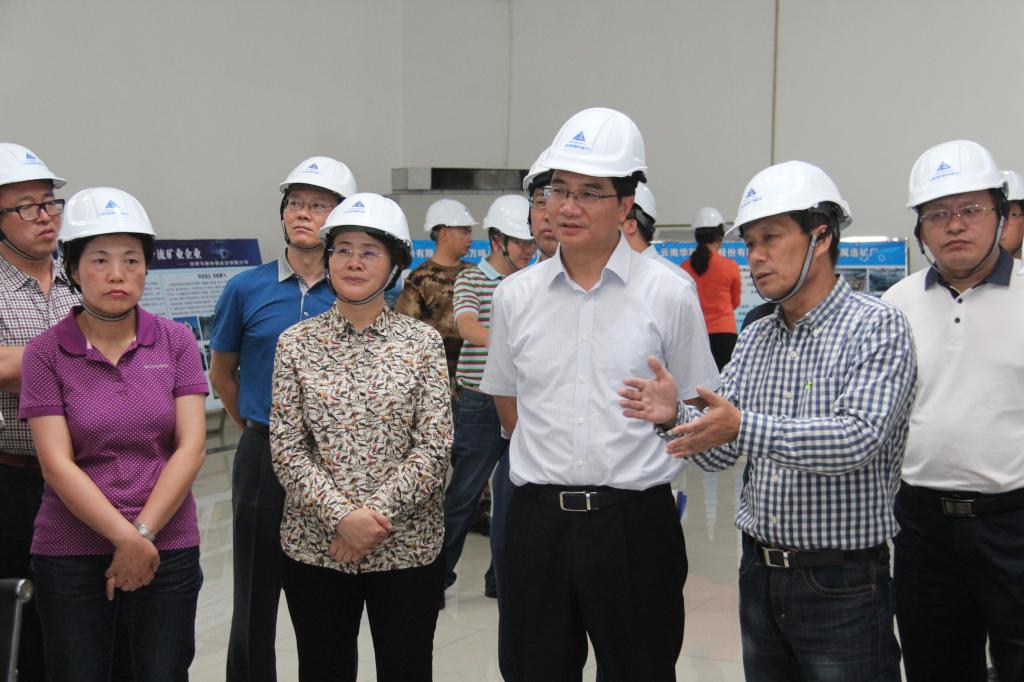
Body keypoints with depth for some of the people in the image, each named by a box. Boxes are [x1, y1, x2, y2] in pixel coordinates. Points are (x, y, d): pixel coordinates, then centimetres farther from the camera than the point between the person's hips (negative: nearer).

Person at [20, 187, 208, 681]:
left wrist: (143, 533, -12)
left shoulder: (176, 342, 2)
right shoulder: (46, 353, -3)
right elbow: (58, 465, -9)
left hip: (168, 551, 1)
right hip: (71, 557, -1)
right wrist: (126, 539, -15)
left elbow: (191, 447, -4)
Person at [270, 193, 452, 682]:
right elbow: (287, 450, -4)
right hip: (315, 548, 1)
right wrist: (341, 517, -16)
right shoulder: (296, 343, 1)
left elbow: (433, 447, -6)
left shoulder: (423, 342, -1)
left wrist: (376, 514, -16)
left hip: (408, 546, -1)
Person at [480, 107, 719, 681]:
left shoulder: (669, 294, -4)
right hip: (538, 520, 3)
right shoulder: (515, 296, 4)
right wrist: (554, 464, 12)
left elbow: (694, 409, 5)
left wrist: (630, 467, 6)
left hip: (635, 521, -2)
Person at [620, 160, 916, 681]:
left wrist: (744, 428, -35)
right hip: (760, 574, 6)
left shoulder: (877, 327, -11)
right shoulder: (754, 340, 8)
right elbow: (719, 453, 5)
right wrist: (674, 418, -16)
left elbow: (860, 437, -25)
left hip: (842, 582, -6)